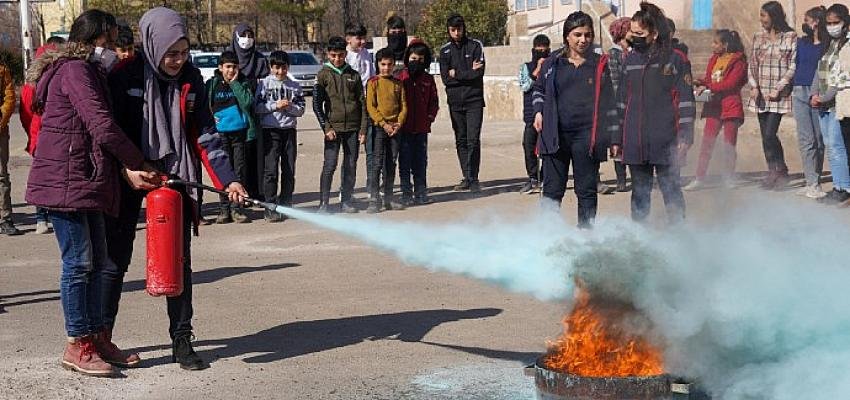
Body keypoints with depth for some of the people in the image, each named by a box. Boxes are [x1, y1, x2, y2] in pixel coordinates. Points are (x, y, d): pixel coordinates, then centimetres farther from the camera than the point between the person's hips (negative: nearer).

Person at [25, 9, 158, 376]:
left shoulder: (86, 71, 20)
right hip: (65, 181, -10)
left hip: (85, 182, 10)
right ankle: (78, 346, 4)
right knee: (78, 262, -4)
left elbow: (98, 132, 15)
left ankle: (97, 339, 20)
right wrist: (140, 164, -9)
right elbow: (103, 127, -20)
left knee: (96, 261, 12)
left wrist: (128, 170, 1)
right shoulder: (75, 70, -13)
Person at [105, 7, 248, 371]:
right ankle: (101, 337, 17)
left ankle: (181, 340, 12)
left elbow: (205, 135, 0)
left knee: (179, 261, 4)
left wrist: (227, 179, -9)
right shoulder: (126, 76, -11)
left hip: (175, 178, 3)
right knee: (115, 259, 5)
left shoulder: (191, 80, 0)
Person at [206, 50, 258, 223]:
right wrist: (210, 118, -1)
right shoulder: (212, 84, 4)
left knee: (240, 170, 1)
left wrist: (235, 83, -10)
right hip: (220, 133, 0)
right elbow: (204, 106, 15)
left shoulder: (244, 83, 3)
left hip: (240, 132, 0)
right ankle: (224, 208, 10)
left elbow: (248, 102, -14)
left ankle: (237, 207, 9)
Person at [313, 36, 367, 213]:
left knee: (351, 166, 5)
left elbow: (362, 104, 10)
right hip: (333, 128, -3)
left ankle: (346, 201, 13)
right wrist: (326, 128, -9)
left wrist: (363, 129, 3)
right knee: (329, 166, -7)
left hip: (353, 128, 3)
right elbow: (317, 104, -1)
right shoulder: (324, 75, 2)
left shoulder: (354, 75, 9)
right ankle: (323, 204, -4)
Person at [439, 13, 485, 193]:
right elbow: (445, 78, -2)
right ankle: (467, 177, 13)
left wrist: (456, 73, -7)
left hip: (474, 100, -3)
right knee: (461, 141, 7)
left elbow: (479, 73, -11)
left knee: (473, 140, -9)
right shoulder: (445, 50, 8)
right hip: (455, 102, 3)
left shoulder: (475, 45, 1)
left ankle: (473, 179, -8)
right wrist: (468, 73, -8)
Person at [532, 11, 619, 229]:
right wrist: (539, 111, 8)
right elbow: (539, 89, 24)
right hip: (555, 136, 1)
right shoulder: (552, 63, 6)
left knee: (587, 191, 7)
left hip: (586, 137, -1)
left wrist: (613, 134, 2)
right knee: (552, 190, 4)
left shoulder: (599, 64, 3)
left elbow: (609, 101, 6)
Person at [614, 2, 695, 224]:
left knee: (671, 189, 2)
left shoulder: (675, 59, -2)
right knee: (639, 192, 11)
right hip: (635, 143, 4)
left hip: (665, 142, -4)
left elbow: (686, 100, -4)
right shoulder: (630, 60, 11)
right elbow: (622, 102, 14)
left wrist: (684, 136, -11)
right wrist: (616, 139, 11)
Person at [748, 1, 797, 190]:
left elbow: (793, 67, -7)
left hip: (779, 95, -5)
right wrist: (754, 86, -3)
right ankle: (773, 172, 15)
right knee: (765, 136, 6)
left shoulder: (791, 37, -3)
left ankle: (781, 172, 3)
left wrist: (778, 89, -14)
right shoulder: (758, 37, 12)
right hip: (761, 94, 5)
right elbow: (752, 63, 11)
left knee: (770, 134, -13)